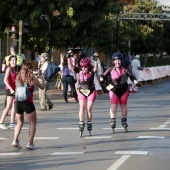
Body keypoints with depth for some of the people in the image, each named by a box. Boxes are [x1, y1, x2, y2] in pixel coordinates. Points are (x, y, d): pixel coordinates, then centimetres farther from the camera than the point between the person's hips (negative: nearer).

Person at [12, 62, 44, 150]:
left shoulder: (18, 78, 6)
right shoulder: (33, 79, 0)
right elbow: (42, 87, 13)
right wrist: (42, 80, 32)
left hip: (17, 102, 4)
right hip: (27, 103, -4)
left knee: (19, 122, 23)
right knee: (32, 123, 12)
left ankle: (15, 140, 7)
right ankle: (30, 143, 4)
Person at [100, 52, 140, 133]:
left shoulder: (124, 70, -3)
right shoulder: (110, 70, -4)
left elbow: (131, 76, 0)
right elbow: (104, 76, -2)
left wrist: (136, 82, -15)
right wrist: (101, 79, -23)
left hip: (123, 90, 1)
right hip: (113, 90, -1)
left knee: (123, 106, 11)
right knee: (113, 106, -12)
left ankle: (124, 121, 26)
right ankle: (113, 121, -8)